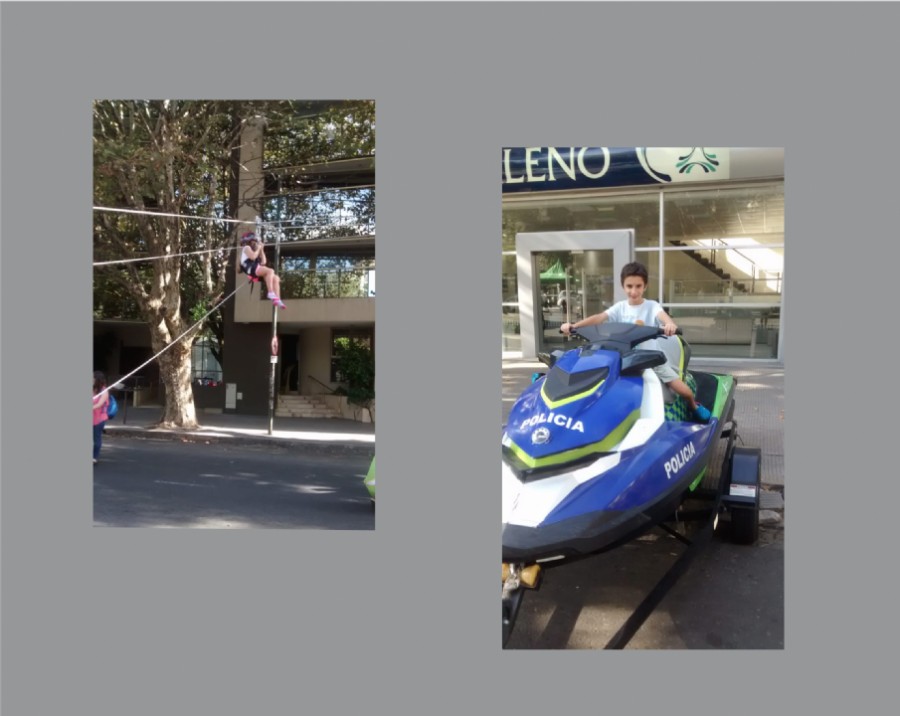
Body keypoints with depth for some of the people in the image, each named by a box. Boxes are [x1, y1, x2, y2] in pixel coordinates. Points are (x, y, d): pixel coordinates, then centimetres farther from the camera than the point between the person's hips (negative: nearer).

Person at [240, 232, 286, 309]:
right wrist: (258, 248, 3)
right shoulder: (246, 248, 10)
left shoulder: (255, 250, 34)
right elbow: (253, 257, -11)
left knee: (276, 278, -7)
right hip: (250, 268, -8)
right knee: (270, 271, -31)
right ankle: (271, 293, -41)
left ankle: (277, 299, -17)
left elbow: (263, 262, 26)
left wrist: (261, 250, 24)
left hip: (257, 268, 8)